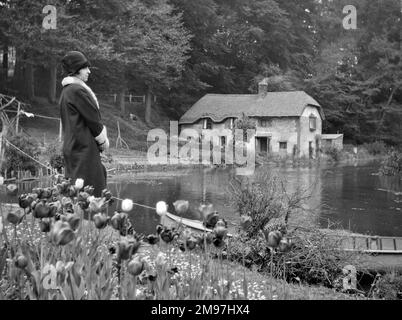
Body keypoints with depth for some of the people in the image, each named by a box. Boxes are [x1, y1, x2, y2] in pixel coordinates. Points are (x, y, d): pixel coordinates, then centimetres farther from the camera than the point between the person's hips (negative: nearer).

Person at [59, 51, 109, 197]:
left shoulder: (66, 91, 16)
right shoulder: (78, 90, -15)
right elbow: (93, 118, -13)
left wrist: (101, 139, 13)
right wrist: (103, 140, 2)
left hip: (72, 145, 10)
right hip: (84, 146, -10)